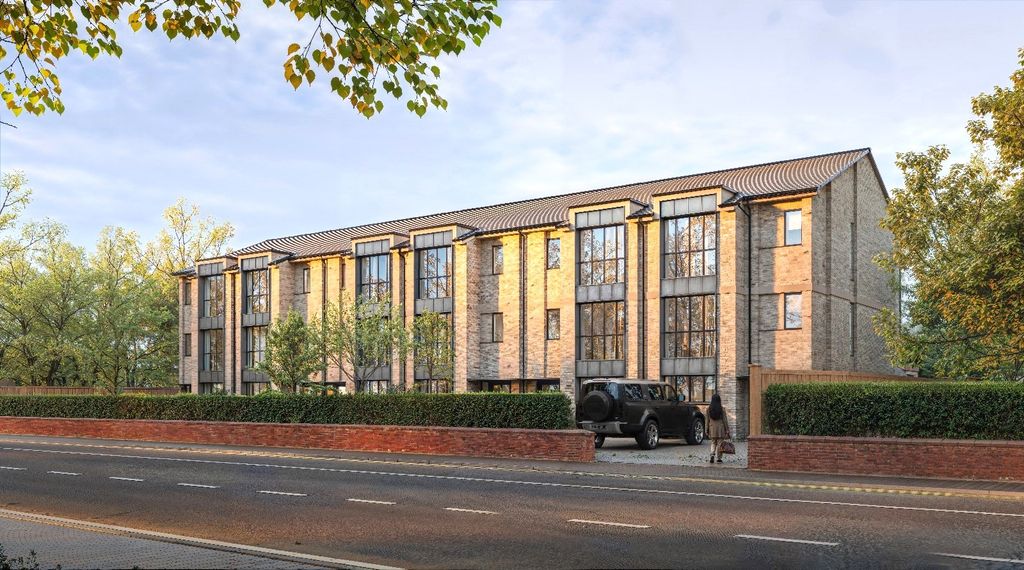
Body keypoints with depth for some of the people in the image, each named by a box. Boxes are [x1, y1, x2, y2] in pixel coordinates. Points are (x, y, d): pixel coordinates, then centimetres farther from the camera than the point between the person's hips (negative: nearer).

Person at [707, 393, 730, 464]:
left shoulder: (709, 409, -2)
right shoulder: (722, 409, -9)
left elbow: (708, 420, 4)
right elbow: (725, 420, -6)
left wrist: (707, 429, 12)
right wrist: (727, 430, -1)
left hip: (712, 427, 2)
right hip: (720, 427, -2)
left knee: (713, 443, 13)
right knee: (719, 443, 6)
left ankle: (712, 454, -9)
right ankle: (719, 458, 8)